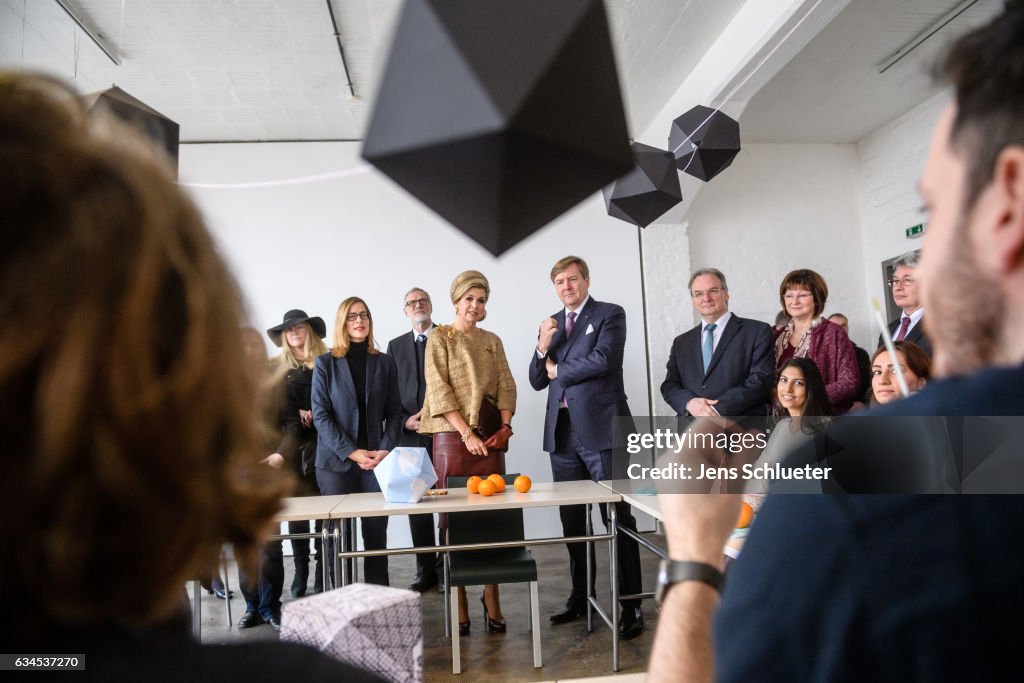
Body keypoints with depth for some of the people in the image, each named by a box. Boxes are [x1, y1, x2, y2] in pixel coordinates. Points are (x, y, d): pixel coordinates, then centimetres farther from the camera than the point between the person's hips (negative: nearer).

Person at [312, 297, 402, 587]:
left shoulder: (384, 362, 10)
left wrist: (386, 449, -7)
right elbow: (320, 415, -3)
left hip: (376, 461, 2)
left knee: (376, 531, 2)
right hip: (336, 462, -1)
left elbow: (394, 411, 8)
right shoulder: (325, 363, 4)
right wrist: (352, 453, -11)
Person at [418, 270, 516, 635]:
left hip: (490, 437, 4)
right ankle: (459, 605, 7)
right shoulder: (439, 339, 3)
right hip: (453, 436, -3)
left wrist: (505, 425, -5)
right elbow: (439, 391, -6)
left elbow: (506, 385, 11)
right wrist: (467, 433, -13)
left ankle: (492, 600, 11)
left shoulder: (492, 341, 16)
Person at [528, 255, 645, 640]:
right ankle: (581, 596, 25)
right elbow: (537, 381, 13)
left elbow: (602, 360, -16)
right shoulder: (552, 324, 16)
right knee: (572, 522, 12)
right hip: (562, 434, 6)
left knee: (618, 518, -1)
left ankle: (630, 604, 7)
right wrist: (543, 346, -5)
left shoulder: (610, 315, 0)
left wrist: (557, 370, -2)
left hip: (601, 431, -6)